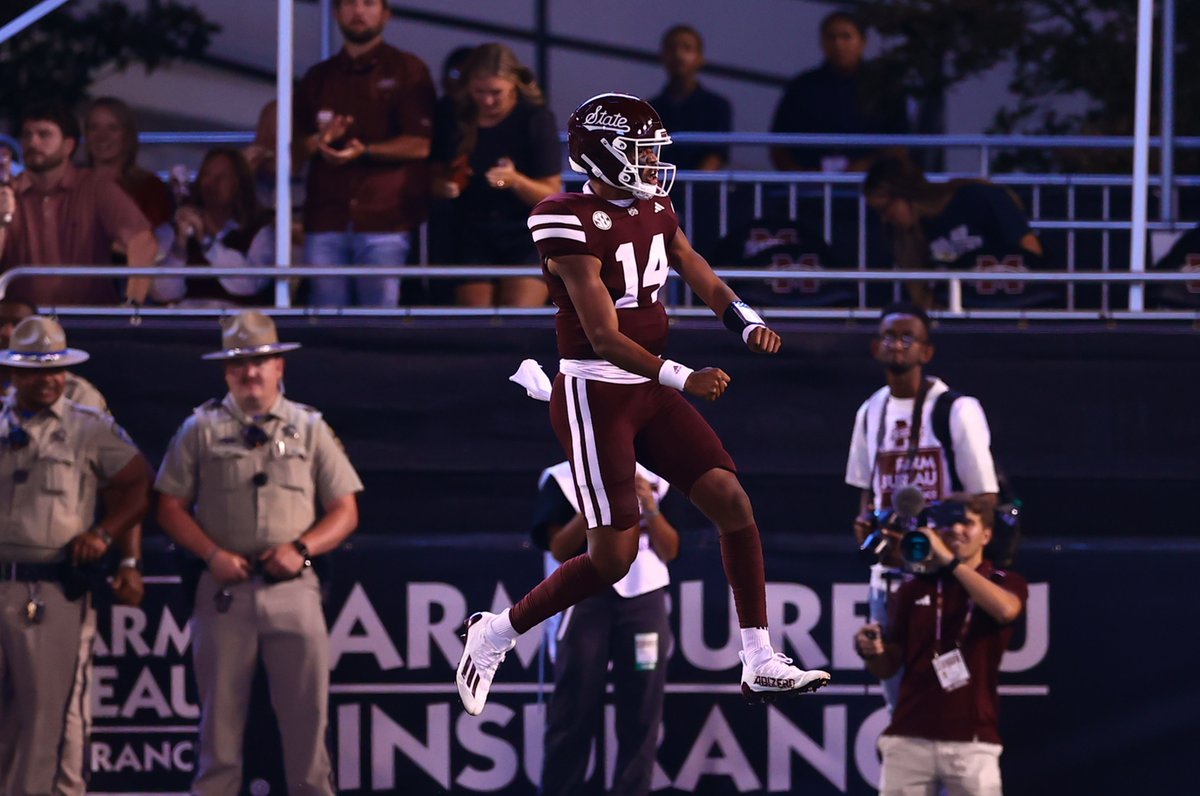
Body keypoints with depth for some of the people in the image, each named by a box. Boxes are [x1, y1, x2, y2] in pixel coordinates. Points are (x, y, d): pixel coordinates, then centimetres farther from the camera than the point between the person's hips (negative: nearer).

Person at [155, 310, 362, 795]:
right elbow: (171, 507, 6)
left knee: (307, 714, -2)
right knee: (220, 718, 1)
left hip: (292, 587, 0)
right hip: (225, 588, 0)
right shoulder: (201, 429, 9)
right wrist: (213, 555, -9)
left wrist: (301, 549, -7)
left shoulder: (309, 429, 11)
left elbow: (345, 511, 10)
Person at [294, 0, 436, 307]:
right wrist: (319, 141, -7)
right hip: (326, 221, 4)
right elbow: (296, 149, 16)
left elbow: (420, 144, -5)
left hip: (384, 218, -4)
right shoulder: (318, 78, 19)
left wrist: (365, 151, -18)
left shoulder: (406, 71, 5)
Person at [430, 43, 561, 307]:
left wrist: (515, 181, -29)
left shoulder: (536, 119, -9)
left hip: (527, 238, -3)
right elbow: (436, 177, 10)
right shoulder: (456, 118, 0)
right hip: (472, 240, 3)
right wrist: (443, 187, -14)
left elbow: (551, 193, -9)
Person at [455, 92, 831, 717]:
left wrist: (747, 322, -7)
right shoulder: (575, 225, -19)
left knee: (733, 503, -1)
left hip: (648, 392, 8)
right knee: (613, 557, -7)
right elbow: (604, 338, -23)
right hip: (595, 397, -8)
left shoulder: (653, 209, 7)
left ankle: (759, 664, 4)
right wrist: (683, 379, -30)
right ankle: (496, 634, 13)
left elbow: (700, 278, 14)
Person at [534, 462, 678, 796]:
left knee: (641, 715, -1)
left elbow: (670, 550, 9)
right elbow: (560, 549, -3)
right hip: (587, 597, -3)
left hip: (644, 597, 3)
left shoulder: (650, 480, 13)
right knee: (573, 712, -5)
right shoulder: (564, 479, 6)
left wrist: (650, 508, -7)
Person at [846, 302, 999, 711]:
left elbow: (986, 501, -7)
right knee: (896, 692, 8)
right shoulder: (870, 412, 13)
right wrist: (865, 521, 2)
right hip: (887, 578, 6)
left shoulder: (957, 411, -7)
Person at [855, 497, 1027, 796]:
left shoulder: (1004, 583, 6)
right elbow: (888, 666, 16)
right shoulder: (914, 590, 13)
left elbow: (1005, 609, -20)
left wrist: (950, 561, -17)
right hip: (909, 739, 2)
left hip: (972, 741, -2)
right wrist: (872, 652, -9)